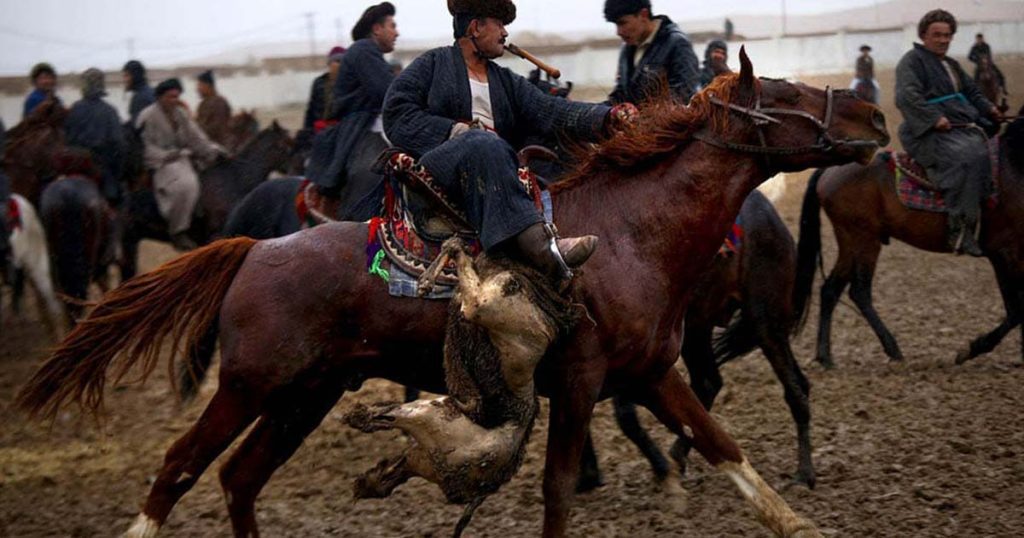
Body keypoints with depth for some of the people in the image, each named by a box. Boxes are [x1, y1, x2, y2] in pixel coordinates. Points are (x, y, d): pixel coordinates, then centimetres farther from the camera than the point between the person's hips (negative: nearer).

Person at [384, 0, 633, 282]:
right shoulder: (433, 64, 14)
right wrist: (456, 129, -9)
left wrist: (608, 117, -8)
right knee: (483, 144, -34)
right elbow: (396, 114, 1)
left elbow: (551, 111, 10)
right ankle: (533, 239, -52)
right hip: (437, 160, -7)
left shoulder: (507, 82, 26)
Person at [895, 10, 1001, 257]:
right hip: (928, 134, -9)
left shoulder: (951, 65, 26)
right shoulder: (912, 61, -1)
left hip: (962, 129, 10)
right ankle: (960, 231, -35)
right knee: (965, 158, -33)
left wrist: (988, 109, 16)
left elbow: (972, 92, 35)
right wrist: (934, 118, -23)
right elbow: (907, 97, -15)